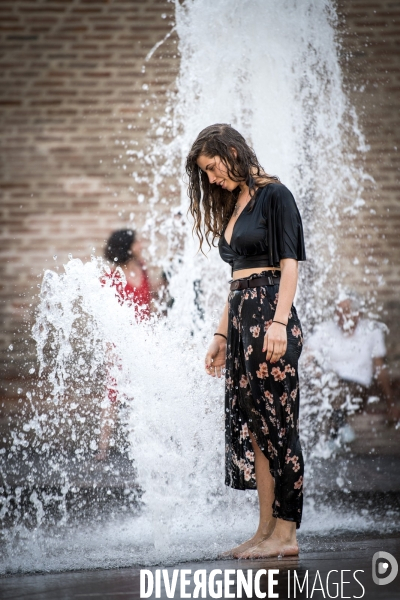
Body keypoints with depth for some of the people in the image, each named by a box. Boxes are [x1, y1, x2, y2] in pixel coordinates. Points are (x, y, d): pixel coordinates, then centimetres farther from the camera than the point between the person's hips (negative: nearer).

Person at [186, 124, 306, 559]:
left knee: (275, 424, -7)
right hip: (240, 320, 9)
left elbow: (289, 265, -11)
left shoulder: (274, 196, -4)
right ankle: (266, 531, 9)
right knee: (248, 426, 5)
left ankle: (285, 533, -3)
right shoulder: (232, 205, 20)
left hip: (269, 315, -8)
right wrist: (221, 335, 17)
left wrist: (279, 323, -20)